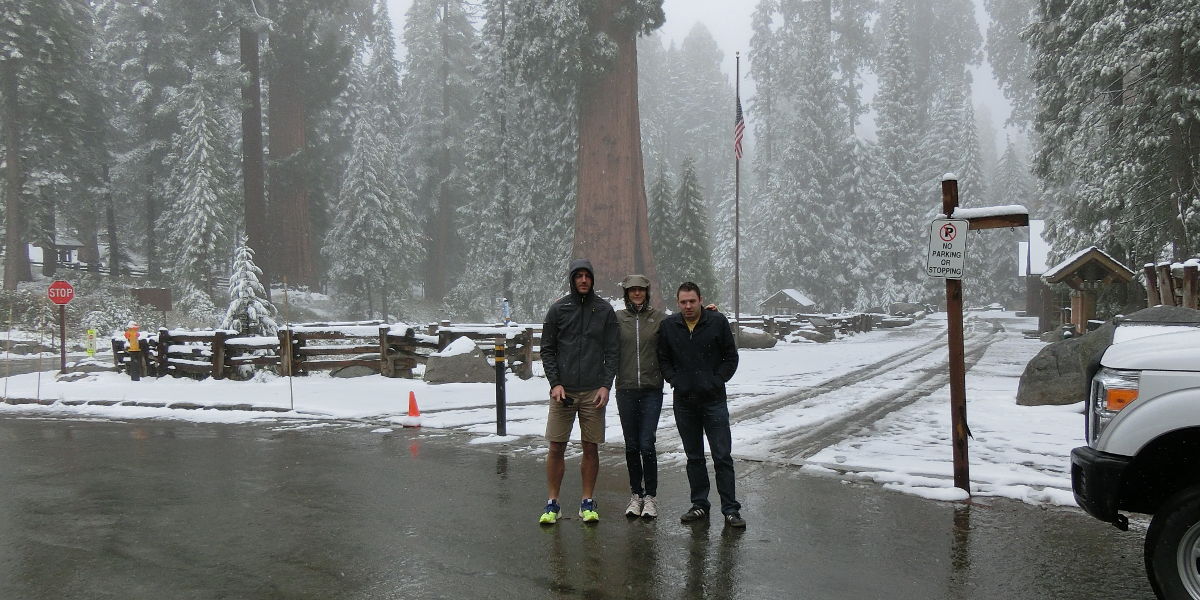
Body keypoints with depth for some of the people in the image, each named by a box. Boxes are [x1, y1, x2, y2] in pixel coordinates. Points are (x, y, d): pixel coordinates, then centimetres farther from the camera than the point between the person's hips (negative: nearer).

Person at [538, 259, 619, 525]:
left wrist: (606, 385, -5)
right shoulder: (558, 309, 5)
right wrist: (555, 383, -6)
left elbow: (611, 352, 5)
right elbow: (547, 349, 6)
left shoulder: (605, 310, 6)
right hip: (563, 390, 0)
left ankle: (588, 503, 15)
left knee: (591, 448, 4)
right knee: (556, 447, 1)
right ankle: (552, 503, 11)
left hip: (593, 391, 0)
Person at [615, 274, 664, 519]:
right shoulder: (617, 318, 4)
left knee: (647, 444, -5)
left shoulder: (658, 318, 4)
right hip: (626, 389, 1)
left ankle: (650, 496, 6)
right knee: (631, 445, 8)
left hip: (651, 389, -1)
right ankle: (636, 494, 19)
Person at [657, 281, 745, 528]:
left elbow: (731, 357, 4)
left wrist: (717, 381, -6)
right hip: (684, 401, 3)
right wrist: (674, 380, 0)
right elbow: (663, 359, 13)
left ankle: (730, 509, 3)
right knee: (694, 457, 12)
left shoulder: (718, 322, -2)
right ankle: (699, 505, 21)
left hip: (714, 400, -3)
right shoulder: (668, 326, 3)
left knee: (722, 456, -2)